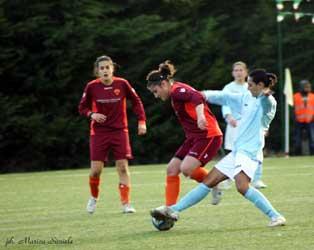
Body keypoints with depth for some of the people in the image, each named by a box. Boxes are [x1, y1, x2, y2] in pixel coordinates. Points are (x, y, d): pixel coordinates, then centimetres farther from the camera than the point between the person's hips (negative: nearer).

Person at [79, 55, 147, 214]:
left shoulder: (122, 84, -6)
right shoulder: (92, 87, -7)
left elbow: (136, 101, 6)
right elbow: (82, 107, 4)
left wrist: (141, 121, -2)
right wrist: (92, 114, -16)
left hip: (119, 131, 0)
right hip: (99, 132, 0)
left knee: (123, 167, -7)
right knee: (96, 170, -5)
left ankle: (126, 203, 0)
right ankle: (94, 197, 23)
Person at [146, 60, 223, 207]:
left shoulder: (177, 90, -15)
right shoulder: (175, 94, 15)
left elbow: (197, 97, -32)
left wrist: (200, 116, -48)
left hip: (208, 136, -10)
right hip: (194, 137, 10)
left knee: (186, 169, -24)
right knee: (172, 169, 4)